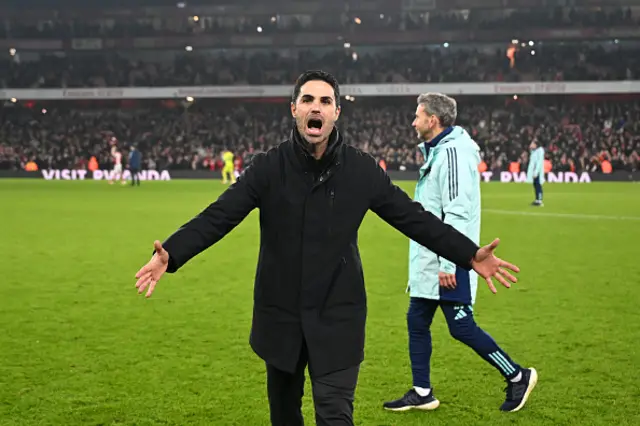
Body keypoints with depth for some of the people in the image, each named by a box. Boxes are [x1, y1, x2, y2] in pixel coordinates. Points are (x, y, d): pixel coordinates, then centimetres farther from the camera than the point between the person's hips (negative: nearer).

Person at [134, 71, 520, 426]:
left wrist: (470, 255, -11)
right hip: (280, 315, 2)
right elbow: (218, 217, -13)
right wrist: (171, 255, -28)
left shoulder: (362, 171, -5)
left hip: (338, 318, -1)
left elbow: (415, 218, -3)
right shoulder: (268, 168, -7)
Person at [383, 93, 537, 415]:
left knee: (461, 327, -4)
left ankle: (517, 377, 11)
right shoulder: (435, 151, 15)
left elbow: (458, 213, -23)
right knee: (417, 322, 11)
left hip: (448, 265, -10)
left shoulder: (453, 151, -17)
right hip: (427, 263, 10)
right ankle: (422, 393, 20)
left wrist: (447, 264, -24)